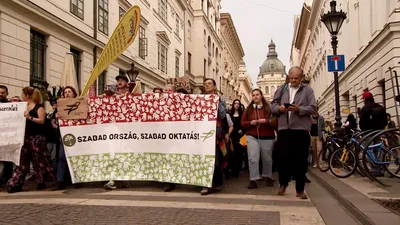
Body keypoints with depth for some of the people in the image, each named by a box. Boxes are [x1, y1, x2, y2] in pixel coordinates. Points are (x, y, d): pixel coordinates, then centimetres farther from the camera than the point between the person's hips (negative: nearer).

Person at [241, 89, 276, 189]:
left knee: (267, 159, 11)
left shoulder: (269, 107, 1)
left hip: (267, 137, -1)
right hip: (252, 137, 1)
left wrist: (266, 121, -20)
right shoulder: (248, 109, 8)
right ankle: (253, 180, -5)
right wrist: (251, 122, -12)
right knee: (253, 158, -10)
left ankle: (268, 177, 32)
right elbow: (243, 123, 7)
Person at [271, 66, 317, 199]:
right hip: (284, 129, 2)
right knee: (283, 157, 4)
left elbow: (313, 108, -2)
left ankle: (300, 190, 12)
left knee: (300, 160, 3)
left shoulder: (308, 90, 8)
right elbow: (273, 106, 10)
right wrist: (279, 108, -12)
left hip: (301, 129, -1)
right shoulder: (281, 90, 15)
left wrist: (299, 109, -18)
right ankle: (283, 183, 25)